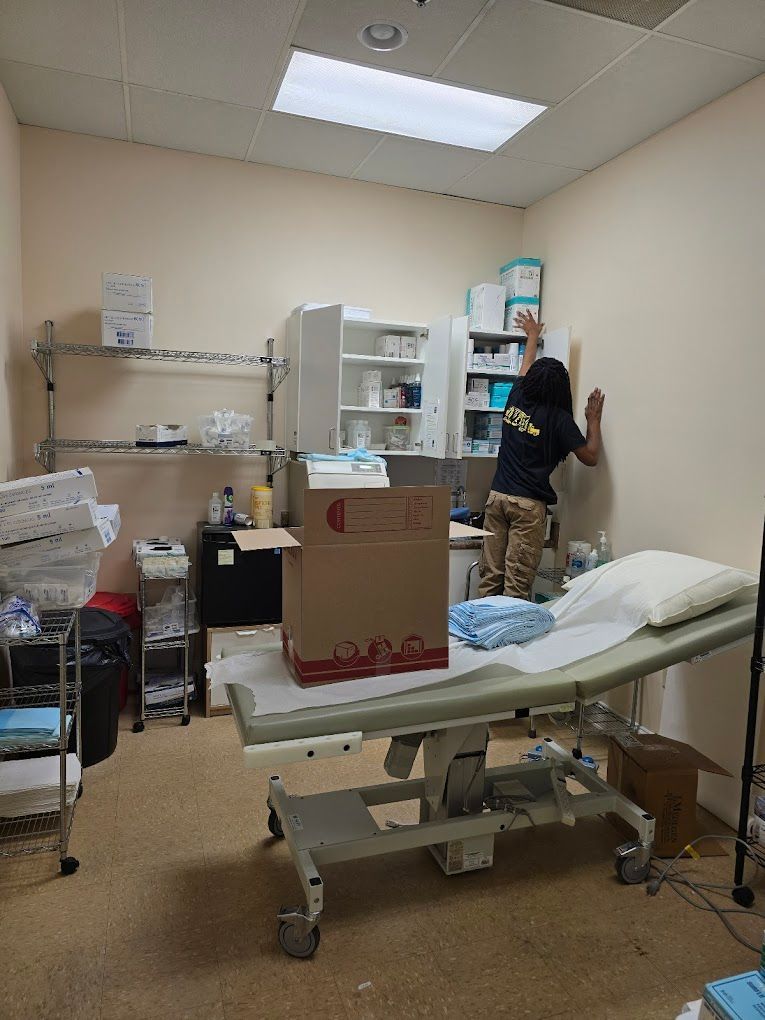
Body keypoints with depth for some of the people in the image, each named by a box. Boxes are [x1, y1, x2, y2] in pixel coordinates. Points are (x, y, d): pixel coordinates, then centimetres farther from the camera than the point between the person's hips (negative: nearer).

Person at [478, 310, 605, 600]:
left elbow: (525, 371, 29)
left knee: (490, 575, 7)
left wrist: (532, 336, 45)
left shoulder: (516, 399, 6)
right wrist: (594, 420, 13)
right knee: (518, 582, -1)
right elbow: (590, 457, 1)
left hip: (497, 496, 5)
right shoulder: (558, 418, -7)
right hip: (528, 504, -5)